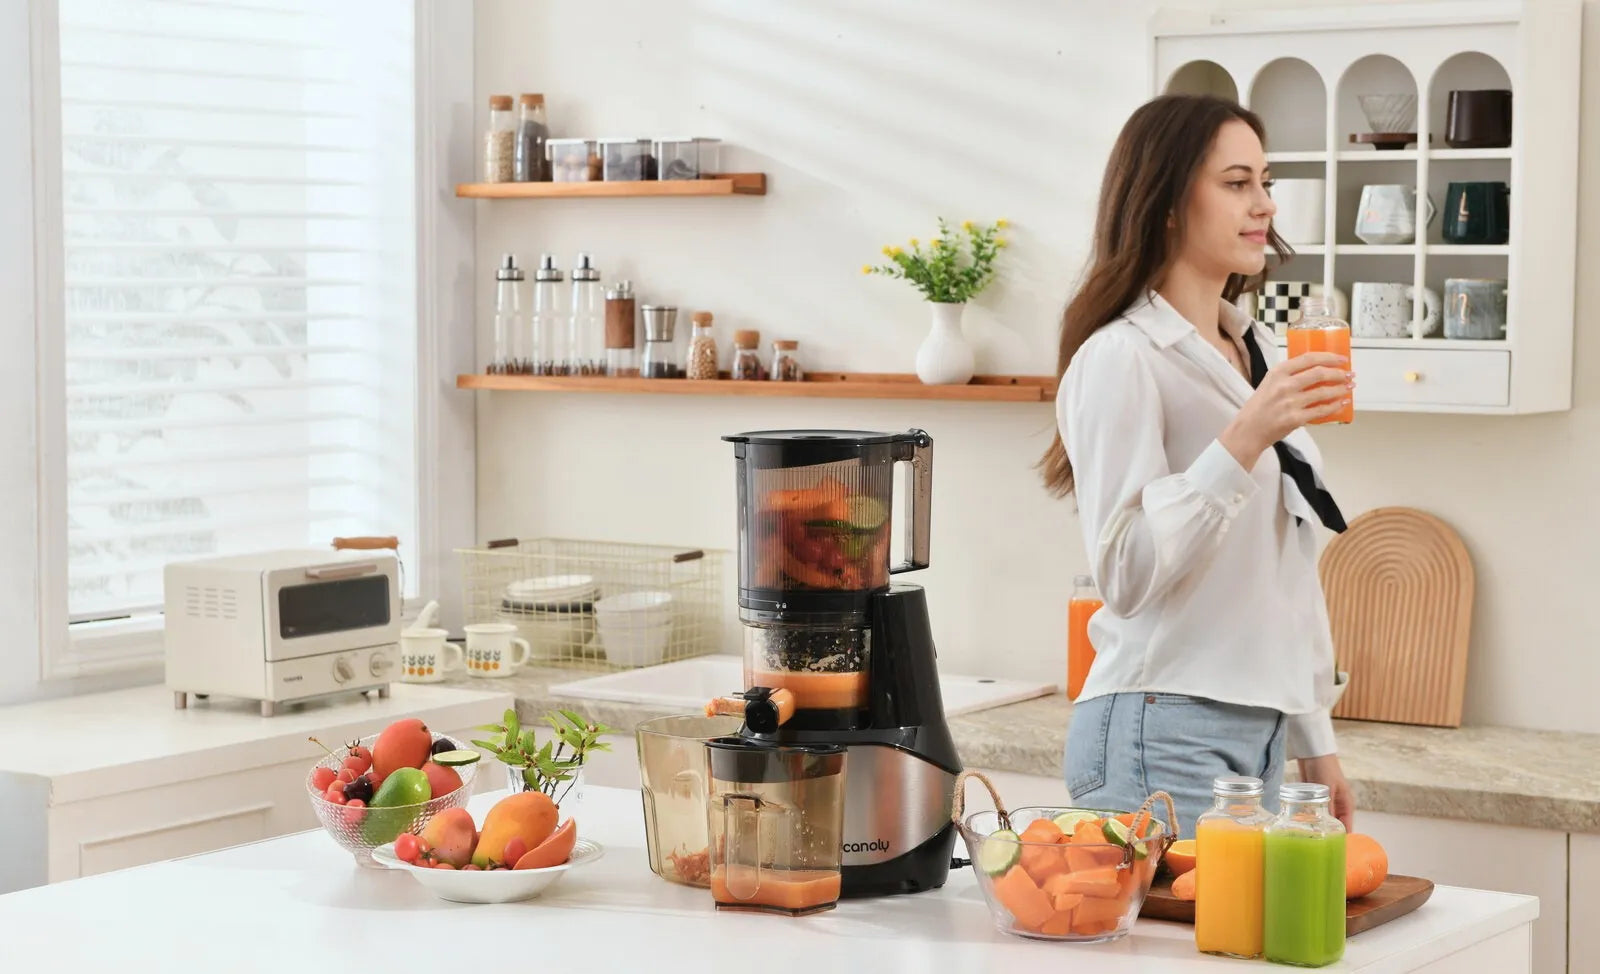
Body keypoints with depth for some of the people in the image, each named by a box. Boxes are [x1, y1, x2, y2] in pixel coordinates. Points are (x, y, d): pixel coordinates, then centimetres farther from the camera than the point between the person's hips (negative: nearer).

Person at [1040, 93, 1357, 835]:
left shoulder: (1258, 352, 14)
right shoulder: (1121, 359, -11)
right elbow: (1127, 574, -20)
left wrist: (1315, 743, 18)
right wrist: (1244, 439, -28)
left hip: (1257, 736, 8)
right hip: (1163, 739, -8)